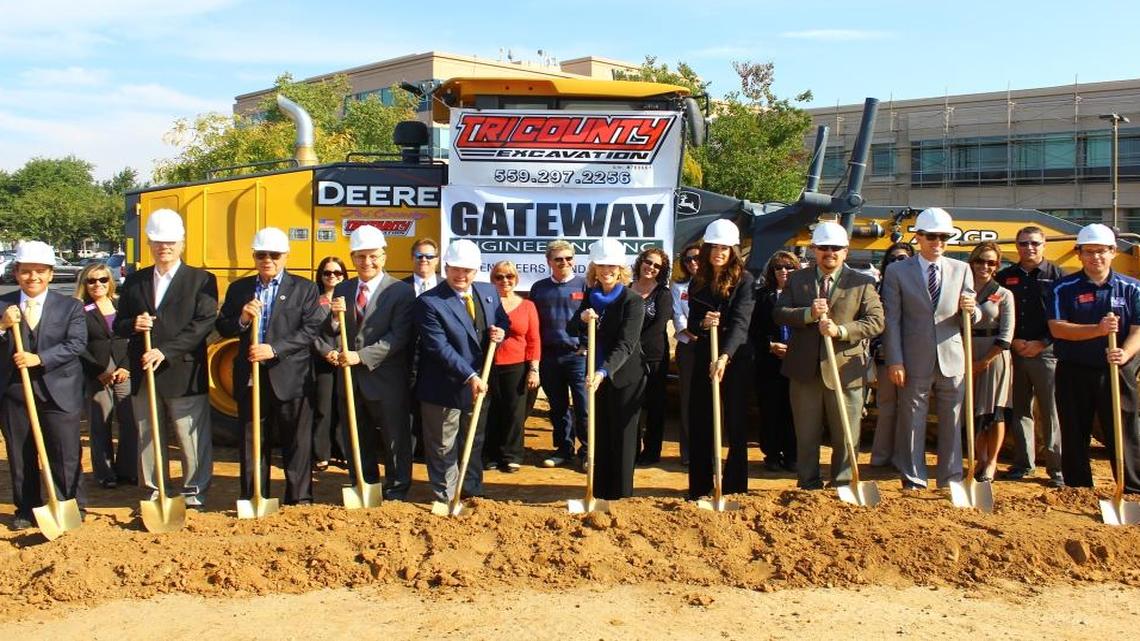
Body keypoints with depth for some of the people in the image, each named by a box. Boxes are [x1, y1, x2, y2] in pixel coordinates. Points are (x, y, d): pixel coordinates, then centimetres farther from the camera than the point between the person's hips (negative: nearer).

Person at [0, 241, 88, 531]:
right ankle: (26, 509, 23)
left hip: (58, 392, -2)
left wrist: (39, 359, -19)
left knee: (66, 455, 1)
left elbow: (76, 344, -10)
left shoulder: (70, 306, 2)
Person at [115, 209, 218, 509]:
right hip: (144, 374, 5)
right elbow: (118, 325, 15)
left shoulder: (201, 280, -1)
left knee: (192, 438, 1)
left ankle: (194, 493, 12)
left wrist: (166, 351, -20)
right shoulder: (135, 281, 13)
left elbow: (203, 324, -12)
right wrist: (133, 325, -10)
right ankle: (154, 493, 23)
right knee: (148, 437, 12)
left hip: (184, 374, -4)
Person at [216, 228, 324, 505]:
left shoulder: (305, 289, 2)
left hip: (291, 377, -3)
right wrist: (241, 319, -12)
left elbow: (310, 330, -9)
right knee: (251, 443, 9)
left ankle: (299, 499, 13)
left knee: (297, 442, 3)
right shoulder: (238, 289, 12)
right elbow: (222, 328, 10)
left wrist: (275, 349, -19)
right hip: (250, 377, 3)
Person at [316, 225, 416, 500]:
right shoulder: (342, 290, 9)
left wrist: (362, 356, -22)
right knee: (357, 441, 16)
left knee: (395, 439, 7)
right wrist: (335, 317, -12)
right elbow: (329, 335, 10)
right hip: (351, 379, 5)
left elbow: (399, 337, -16)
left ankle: (396, 492, 21)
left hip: (386, 380, -5)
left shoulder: (401, 291, -8)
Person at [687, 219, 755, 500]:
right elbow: (691, 322, 8)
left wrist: (724, 356, -34)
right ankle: (699, 490, 17)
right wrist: (702, 323, -17)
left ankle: (735, 489, 12)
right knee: (699, 426, 7)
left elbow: (740, 321, -20)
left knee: (736, 426, 2)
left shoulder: (744, 280, -8)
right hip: (703, 359, 4)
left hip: (735, 360, -4)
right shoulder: (698, 283, 7)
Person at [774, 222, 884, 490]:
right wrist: (808, 314, -17)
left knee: (846, 438, 5)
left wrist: (840, 330, -20)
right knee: (806, 436, 11)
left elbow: (876, 322, -7)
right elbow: (778, 313, 0)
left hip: (845, 370, -2)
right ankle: (808, 488, 22)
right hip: (804, 370, 2)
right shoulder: (797, 279, 8)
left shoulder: (862, 283, 1)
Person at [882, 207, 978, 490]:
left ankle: (951, 480, 19)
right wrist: (894, 361, -8)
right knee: (911, 422, 4)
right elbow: (891, 320, -2)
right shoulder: (897, 272, 1)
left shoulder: (961, 270, 9)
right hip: (915, 361, -2)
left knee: (952, 424, 8)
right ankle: (913, 481, 15)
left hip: (952, 360, 2)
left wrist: (970, 310, -15)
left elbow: (969, 320, 9)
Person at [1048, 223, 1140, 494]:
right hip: (1073, 372, 1)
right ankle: (1077, 491, 19)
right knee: (1074, 434, 8)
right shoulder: (1064, 288, 2)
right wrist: (1098, 330, -21)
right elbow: (1057, 328, -8)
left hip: (1117, 371, 0)